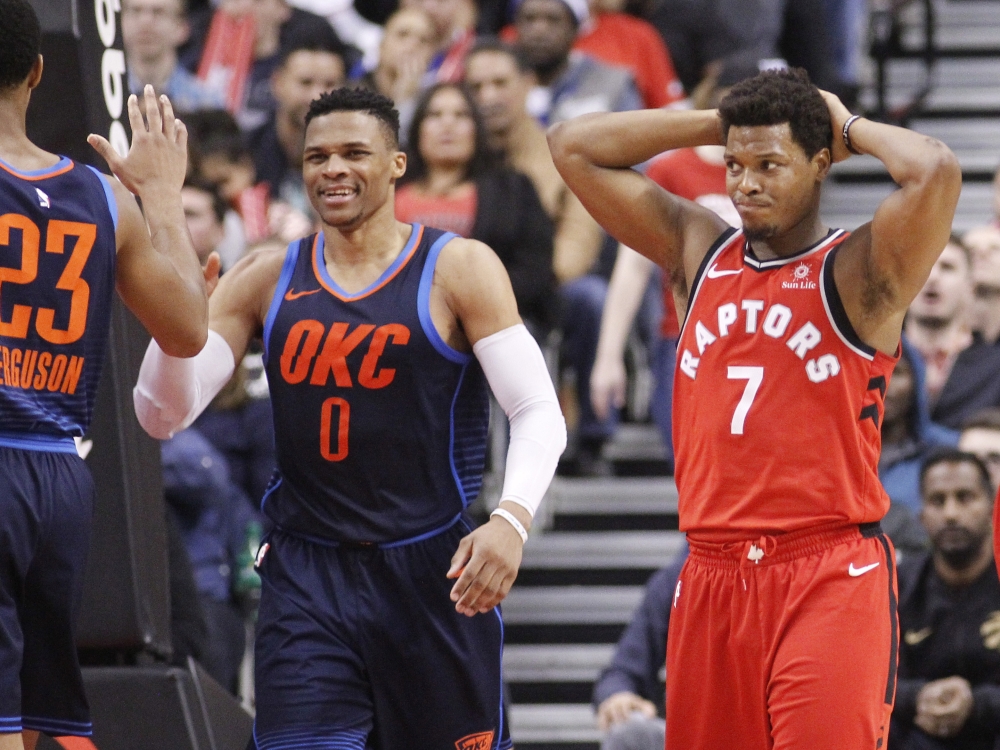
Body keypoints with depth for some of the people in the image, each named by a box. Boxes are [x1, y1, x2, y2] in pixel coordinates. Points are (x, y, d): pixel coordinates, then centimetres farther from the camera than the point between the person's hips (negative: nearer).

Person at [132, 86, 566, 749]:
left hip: (435, 571, -2)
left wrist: (513, 520, -29)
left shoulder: (459, 269, -4)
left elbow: (538, 412, -10)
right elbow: (163, 415, 4)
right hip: (307, 577, 2)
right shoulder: (266, 281, 6)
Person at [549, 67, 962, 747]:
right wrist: (720, 125, 10)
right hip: (711, 578, 5)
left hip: (832, 581, -5)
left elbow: (935, 173, -22)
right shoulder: (697, 251, 14)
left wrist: (851, 128, -3)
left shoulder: (858, 271, -3)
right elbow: (575, 147, 15)